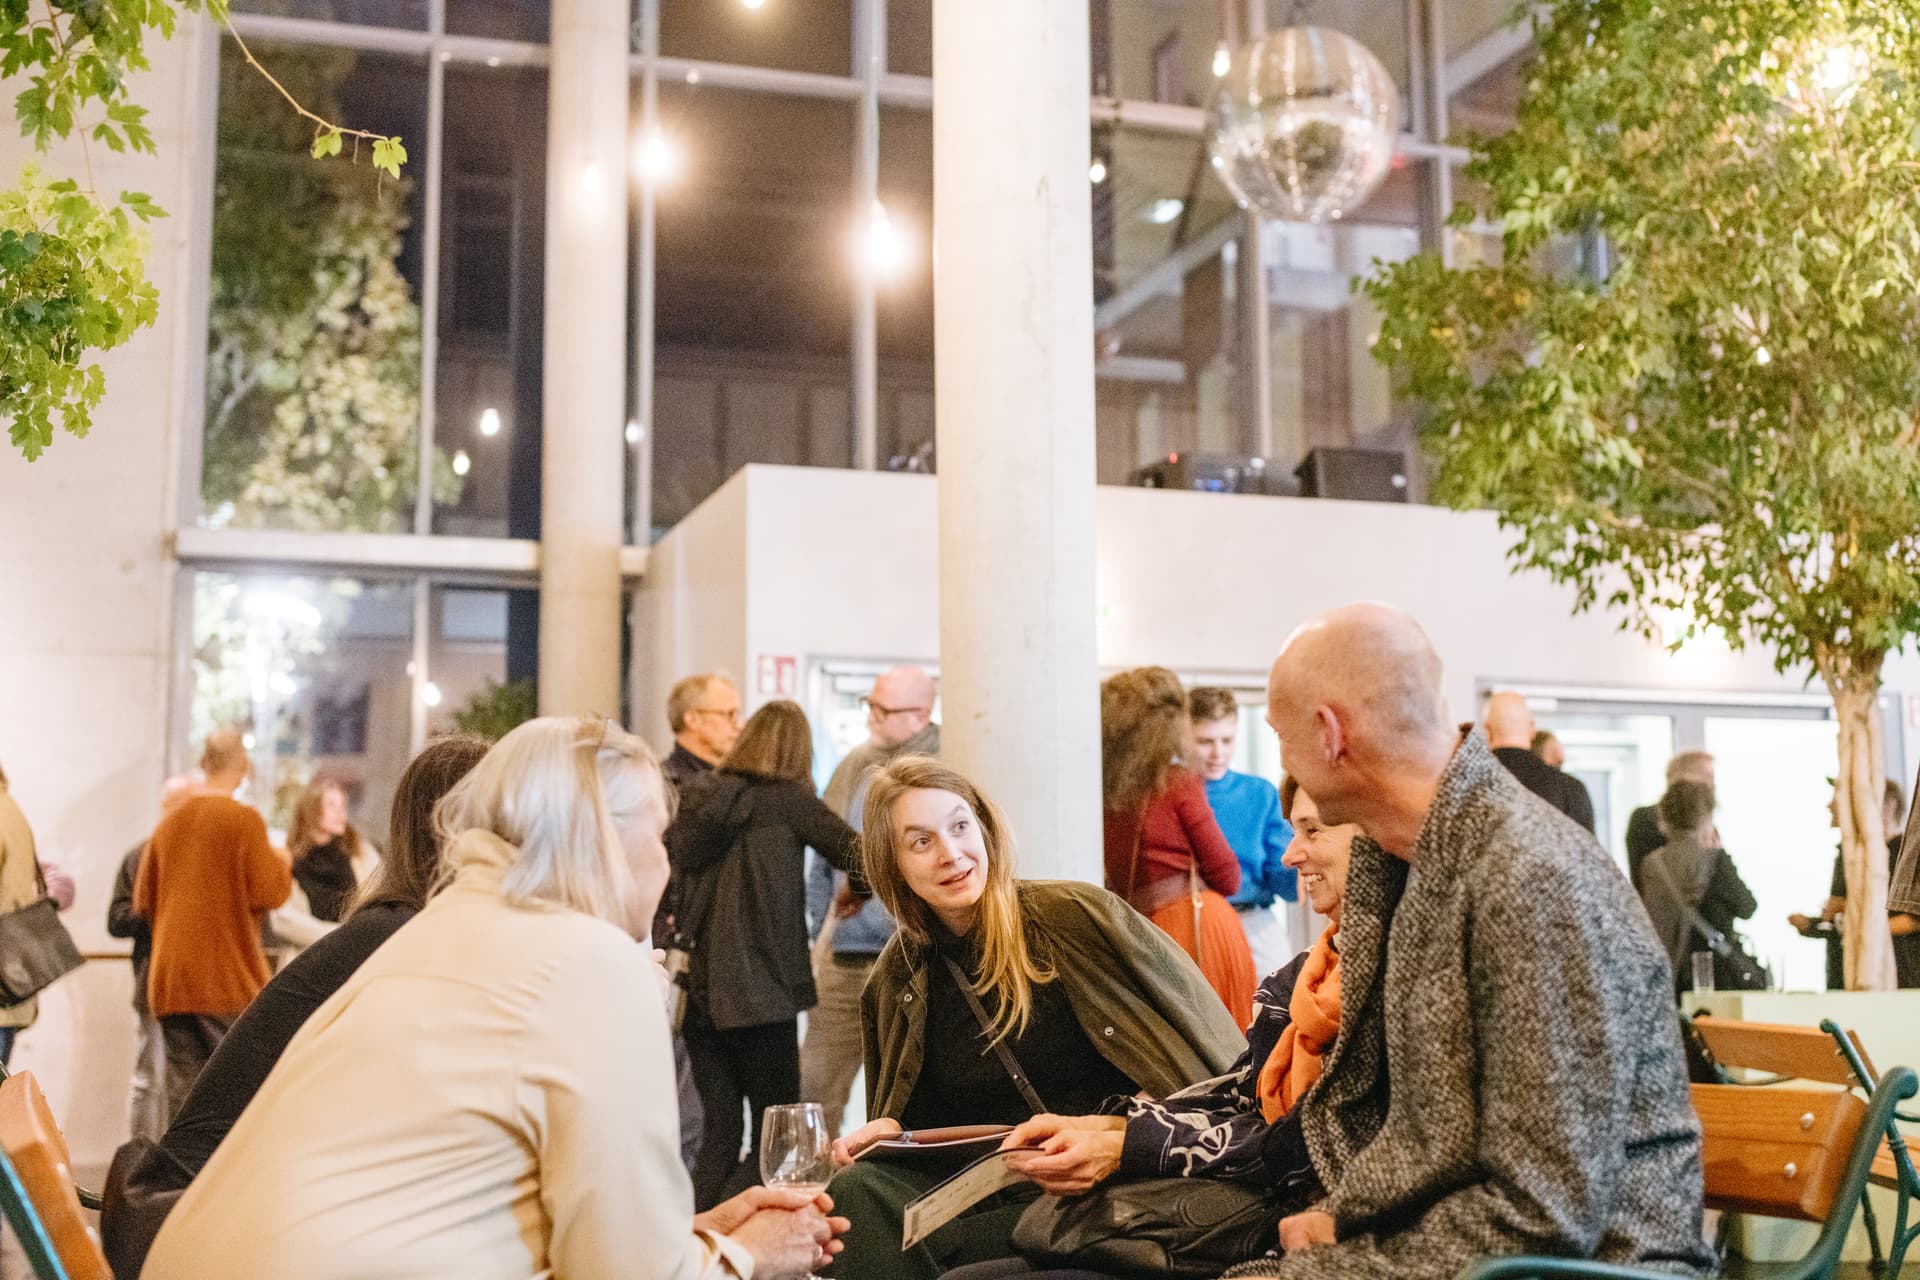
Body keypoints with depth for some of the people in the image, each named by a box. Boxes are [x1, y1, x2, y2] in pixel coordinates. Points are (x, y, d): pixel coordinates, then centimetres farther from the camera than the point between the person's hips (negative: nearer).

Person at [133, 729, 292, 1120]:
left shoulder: (170, 821, 9)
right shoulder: (244, 819, -9)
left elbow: (143, 902, 13)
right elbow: (267, 893, -13)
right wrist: (282, 864, 6)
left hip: (169, 981, 5)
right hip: (228, 981, -5)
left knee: (182, 1088, 6)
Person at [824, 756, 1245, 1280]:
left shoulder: (1081, 916, -5)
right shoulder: (894, 987, 9)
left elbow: (1209, 1044, 0)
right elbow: (922, 1116, 20)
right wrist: (887, 1132, -1)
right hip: (996, 1192, 5)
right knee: (859, 1190, -25)